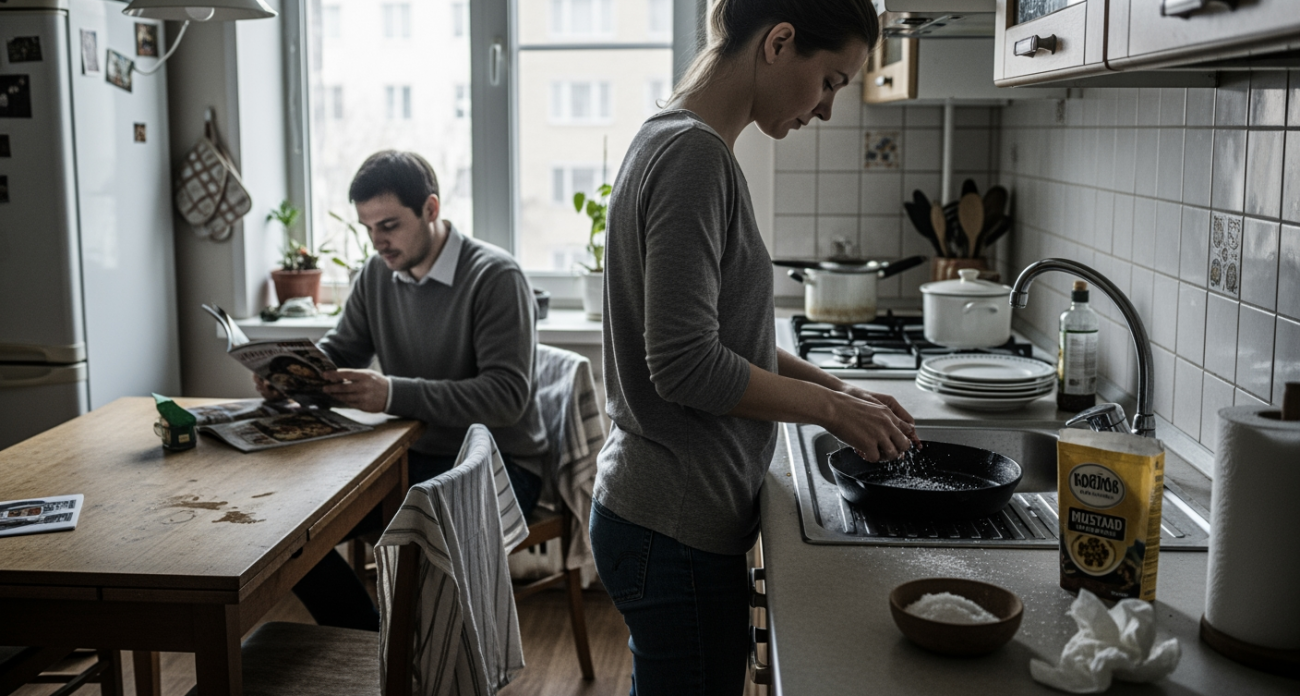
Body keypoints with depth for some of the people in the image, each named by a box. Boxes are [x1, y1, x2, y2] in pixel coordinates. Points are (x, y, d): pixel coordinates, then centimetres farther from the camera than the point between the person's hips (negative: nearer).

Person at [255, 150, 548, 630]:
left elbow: (507, 395, -25)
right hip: (412, 457, 7)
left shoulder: (495, 277, -16)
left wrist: (395, 394, -36)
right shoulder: (377, 274, 7)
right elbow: (337, 353, 13)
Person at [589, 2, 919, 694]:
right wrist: (831, 407, -12)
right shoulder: (693, 154, -19)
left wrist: (836, 388, 9)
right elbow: (686, 365, -24)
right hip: (677, 531, -10)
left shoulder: (670, 140, 12)